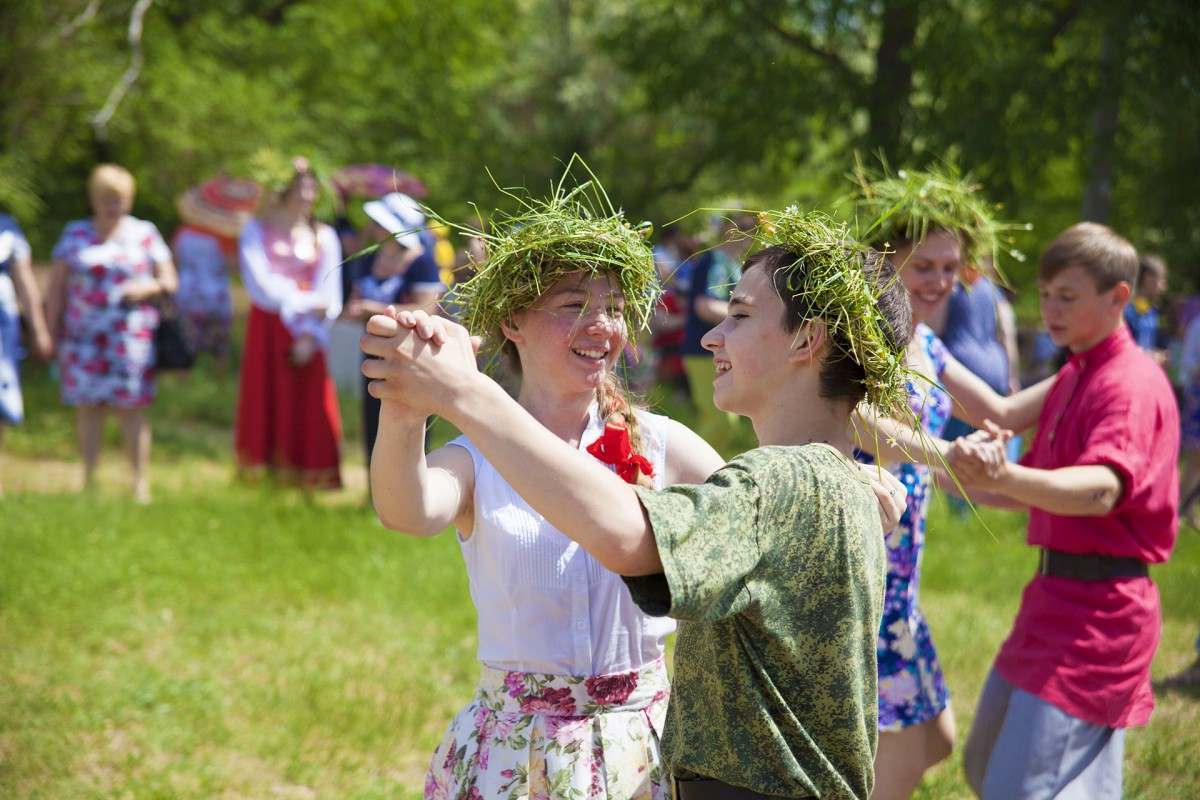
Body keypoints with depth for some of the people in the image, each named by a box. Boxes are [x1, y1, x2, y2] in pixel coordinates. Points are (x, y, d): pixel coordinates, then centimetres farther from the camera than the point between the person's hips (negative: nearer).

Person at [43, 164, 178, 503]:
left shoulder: (145, 234, 7)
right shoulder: (75, 234, 10)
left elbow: (170, 281, 8)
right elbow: (56, 287, 9)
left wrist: (147, 287, -13)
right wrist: (51, 333, 3)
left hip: (131, 335, -1)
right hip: (84, 336, 2)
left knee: (131, 408, -4)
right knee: (88, 406, -1)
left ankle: (141, 484, -2)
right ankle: (89, 481, 5)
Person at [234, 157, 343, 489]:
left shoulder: (324, 236, 8)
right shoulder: (256, 231, 5)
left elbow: (329, 297, 1)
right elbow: (260, 286, -6)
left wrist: (311, 335, -10)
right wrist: (305, 303, -9)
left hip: (307, 335, 1)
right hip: (266, 333, -1)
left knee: (308, 409, -3)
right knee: (266, 406, -2)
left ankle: (306, 478, 1)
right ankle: (263, 472, 2)